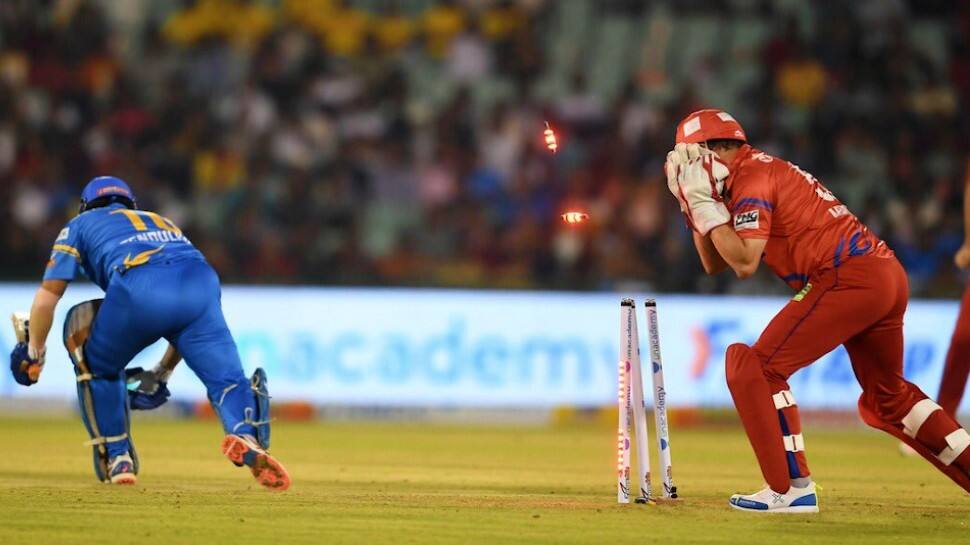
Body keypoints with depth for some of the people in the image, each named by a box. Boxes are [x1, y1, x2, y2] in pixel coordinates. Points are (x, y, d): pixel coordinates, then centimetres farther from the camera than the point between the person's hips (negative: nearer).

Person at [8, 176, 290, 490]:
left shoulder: (81, 224, 33)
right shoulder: (164, 222, 44)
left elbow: (46, 298, 22)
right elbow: (189, 323, 41)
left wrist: (34, 353, 36)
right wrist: (162, 374, 48)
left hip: (138, 289, -2)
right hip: (200, 281, 2)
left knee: (98, 367, 23)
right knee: (226, 378, -6)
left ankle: (117, 460, 16)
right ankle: (245, 435, -37)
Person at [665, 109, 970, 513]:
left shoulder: (751, 177, -4)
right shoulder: (760, 173, 25)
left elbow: (744, 264, -14)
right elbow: (714, 264, 27)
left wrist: (706, 203, -7)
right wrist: (694, 205, 18)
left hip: (848, 278, -10)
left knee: (754, 366, -7)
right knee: (887, 397, 25)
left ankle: (791, 488, -12)